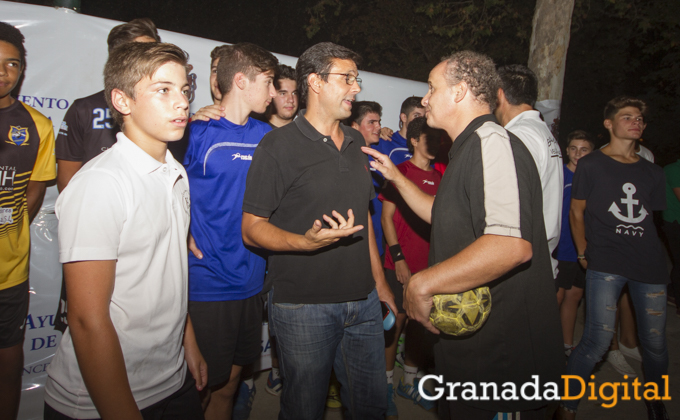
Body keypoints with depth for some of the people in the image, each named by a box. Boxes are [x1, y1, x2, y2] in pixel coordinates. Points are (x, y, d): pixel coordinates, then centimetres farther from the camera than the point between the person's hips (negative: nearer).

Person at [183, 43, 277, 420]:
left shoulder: (266, 136, 8)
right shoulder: (197, 132, -10)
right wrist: (183, 239, -13)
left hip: (250, 281, 5)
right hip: (205, 285, -5)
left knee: (228, 383, 19)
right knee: (199, 389, 9)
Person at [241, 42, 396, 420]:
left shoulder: (356, 142, 12)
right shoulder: (279, 145, -9)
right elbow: (252, 228, -11)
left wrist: (379, 282, 17)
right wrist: (307, 242, -30)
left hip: (363, 302, 6)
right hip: (304, 305, -6)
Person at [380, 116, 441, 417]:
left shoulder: (439, 178, 11)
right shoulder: (400, 171, -4)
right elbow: (387, 216, -7)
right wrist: (398, 258, -13)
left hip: (429, 266, 5)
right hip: (400, 265, -5)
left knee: (422, 324, 12)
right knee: (396, 321, 3)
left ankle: (410, 382, 30)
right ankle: (387, 386, 20)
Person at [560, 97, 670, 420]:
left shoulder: (652, 173, 17)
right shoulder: (590, 165, 4)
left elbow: (655, 218, 21)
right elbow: (577, 212, 6)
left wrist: (655, 255, 14)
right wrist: (583, 253, 5)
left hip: (650, 265, 5)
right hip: (605, 263, -4)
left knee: (655, 343, 9)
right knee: (597, 341, -11)